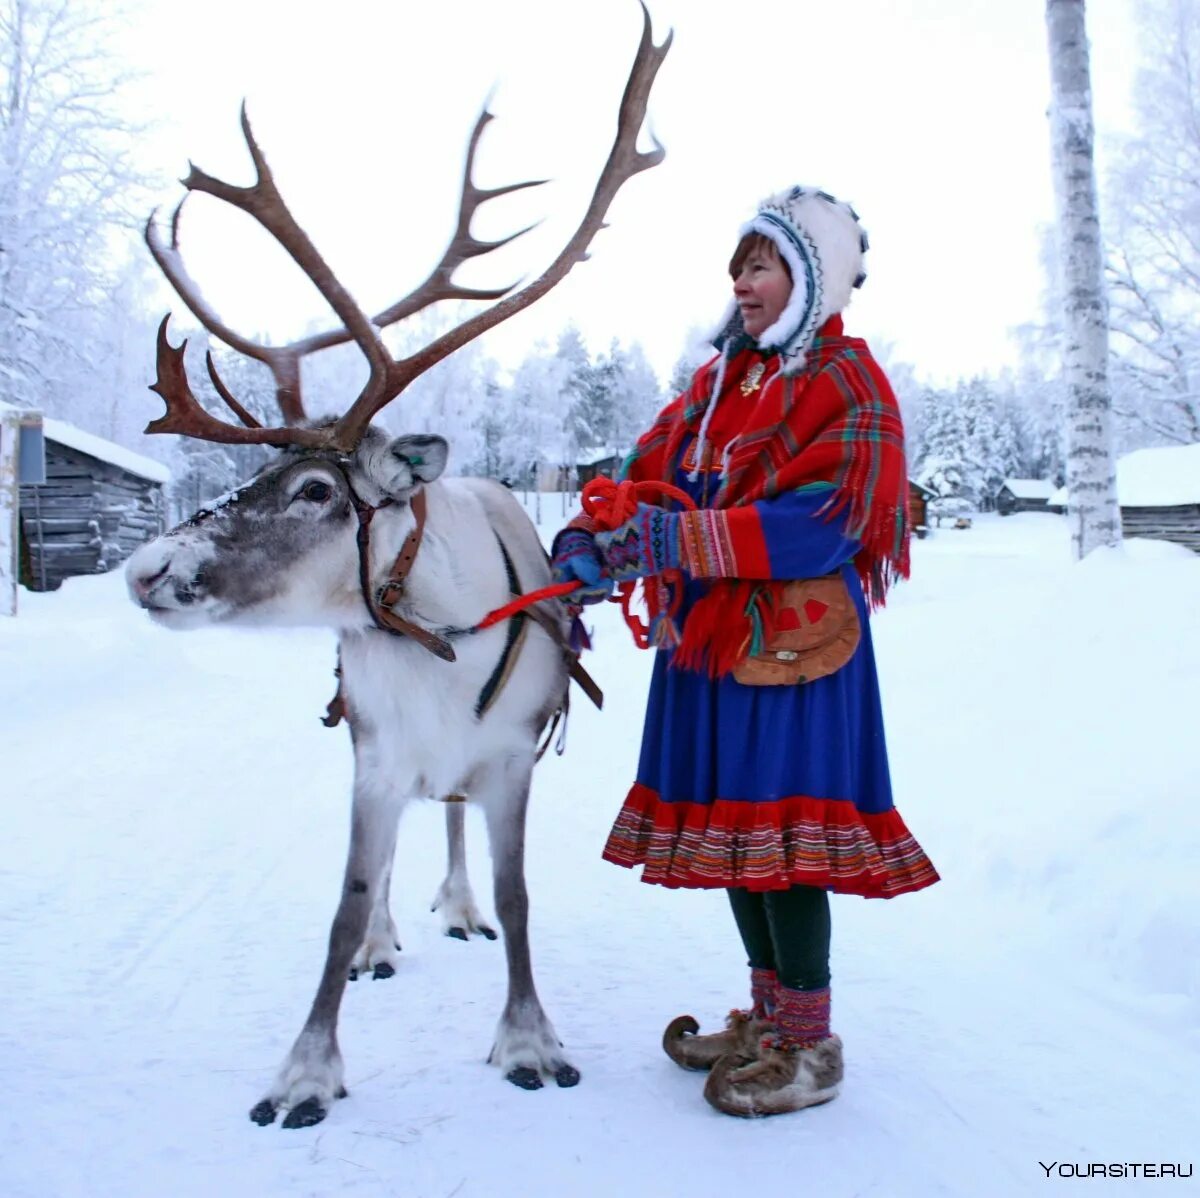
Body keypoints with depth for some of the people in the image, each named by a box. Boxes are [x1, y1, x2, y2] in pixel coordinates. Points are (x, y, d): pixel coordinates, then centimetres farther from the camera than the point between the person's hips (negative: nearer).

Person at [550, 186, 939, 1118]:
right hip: (707, 642, 8)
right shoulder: (719, 381, 16)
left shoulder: (845, 385, -7)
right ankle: (769, 1017, 28)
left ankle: (810, 1047, 12)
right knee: (725, 825, 12)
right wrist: (592, 539, -11)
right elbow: (648, 475, 9)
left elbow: (815, 528, -19)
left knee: (780, 826, -4)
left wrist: (671, 536, -26)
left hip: (793, 643, -8)